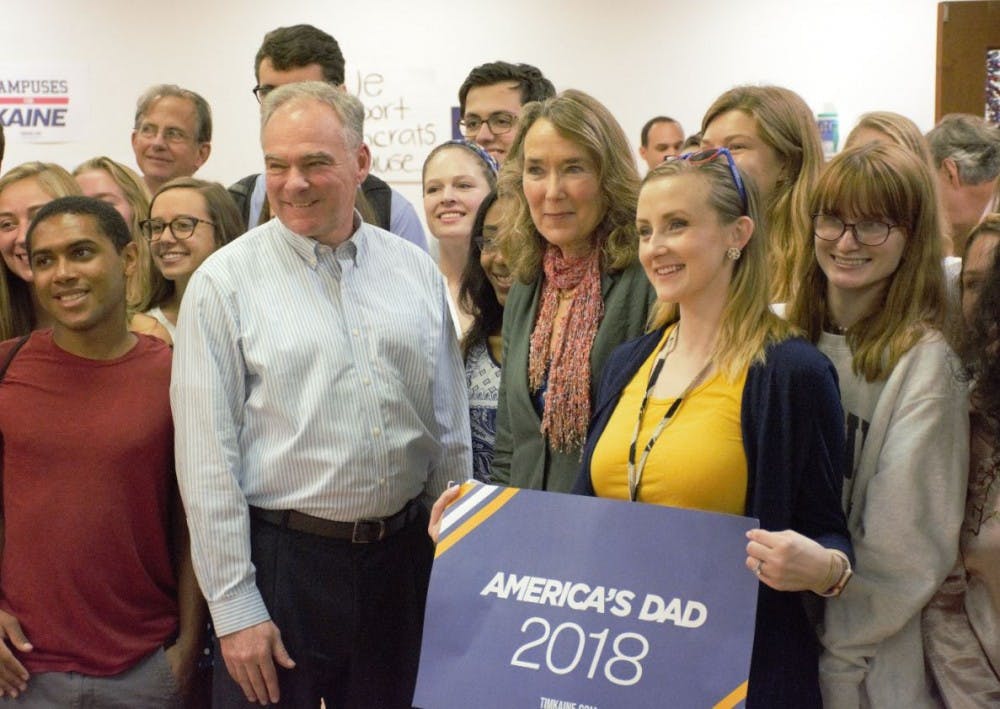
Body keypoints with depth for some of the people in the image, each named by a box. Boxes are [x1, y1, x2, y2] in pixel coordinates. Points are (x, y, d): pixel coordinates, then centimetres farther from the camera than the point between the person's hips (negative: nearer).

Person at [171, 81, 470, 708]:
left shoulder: (417, 272, 5)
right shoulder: (225, 282, -6)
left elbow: (451, 431, 10)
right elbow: (207, 461, -8)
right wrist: (235, 606, -10)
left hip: (405, 557, 4)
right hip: (282, 560, -3)